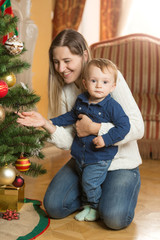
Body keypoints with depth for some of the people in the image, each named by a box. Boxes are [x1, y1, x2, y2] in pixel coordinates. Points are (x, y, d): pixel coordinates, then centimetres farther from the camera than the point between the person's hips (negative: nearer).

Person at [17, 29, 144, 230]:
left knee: (114, 218, -22)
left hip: (119, 162, -5)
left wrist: (93, 128, -26)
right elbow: (68, 141, -7)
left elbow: (137, 127, -25)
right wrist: (46, 124, -25)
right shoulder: (64, 90, -2)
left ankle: (130, 184, 10)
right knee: (53, 206, -5)